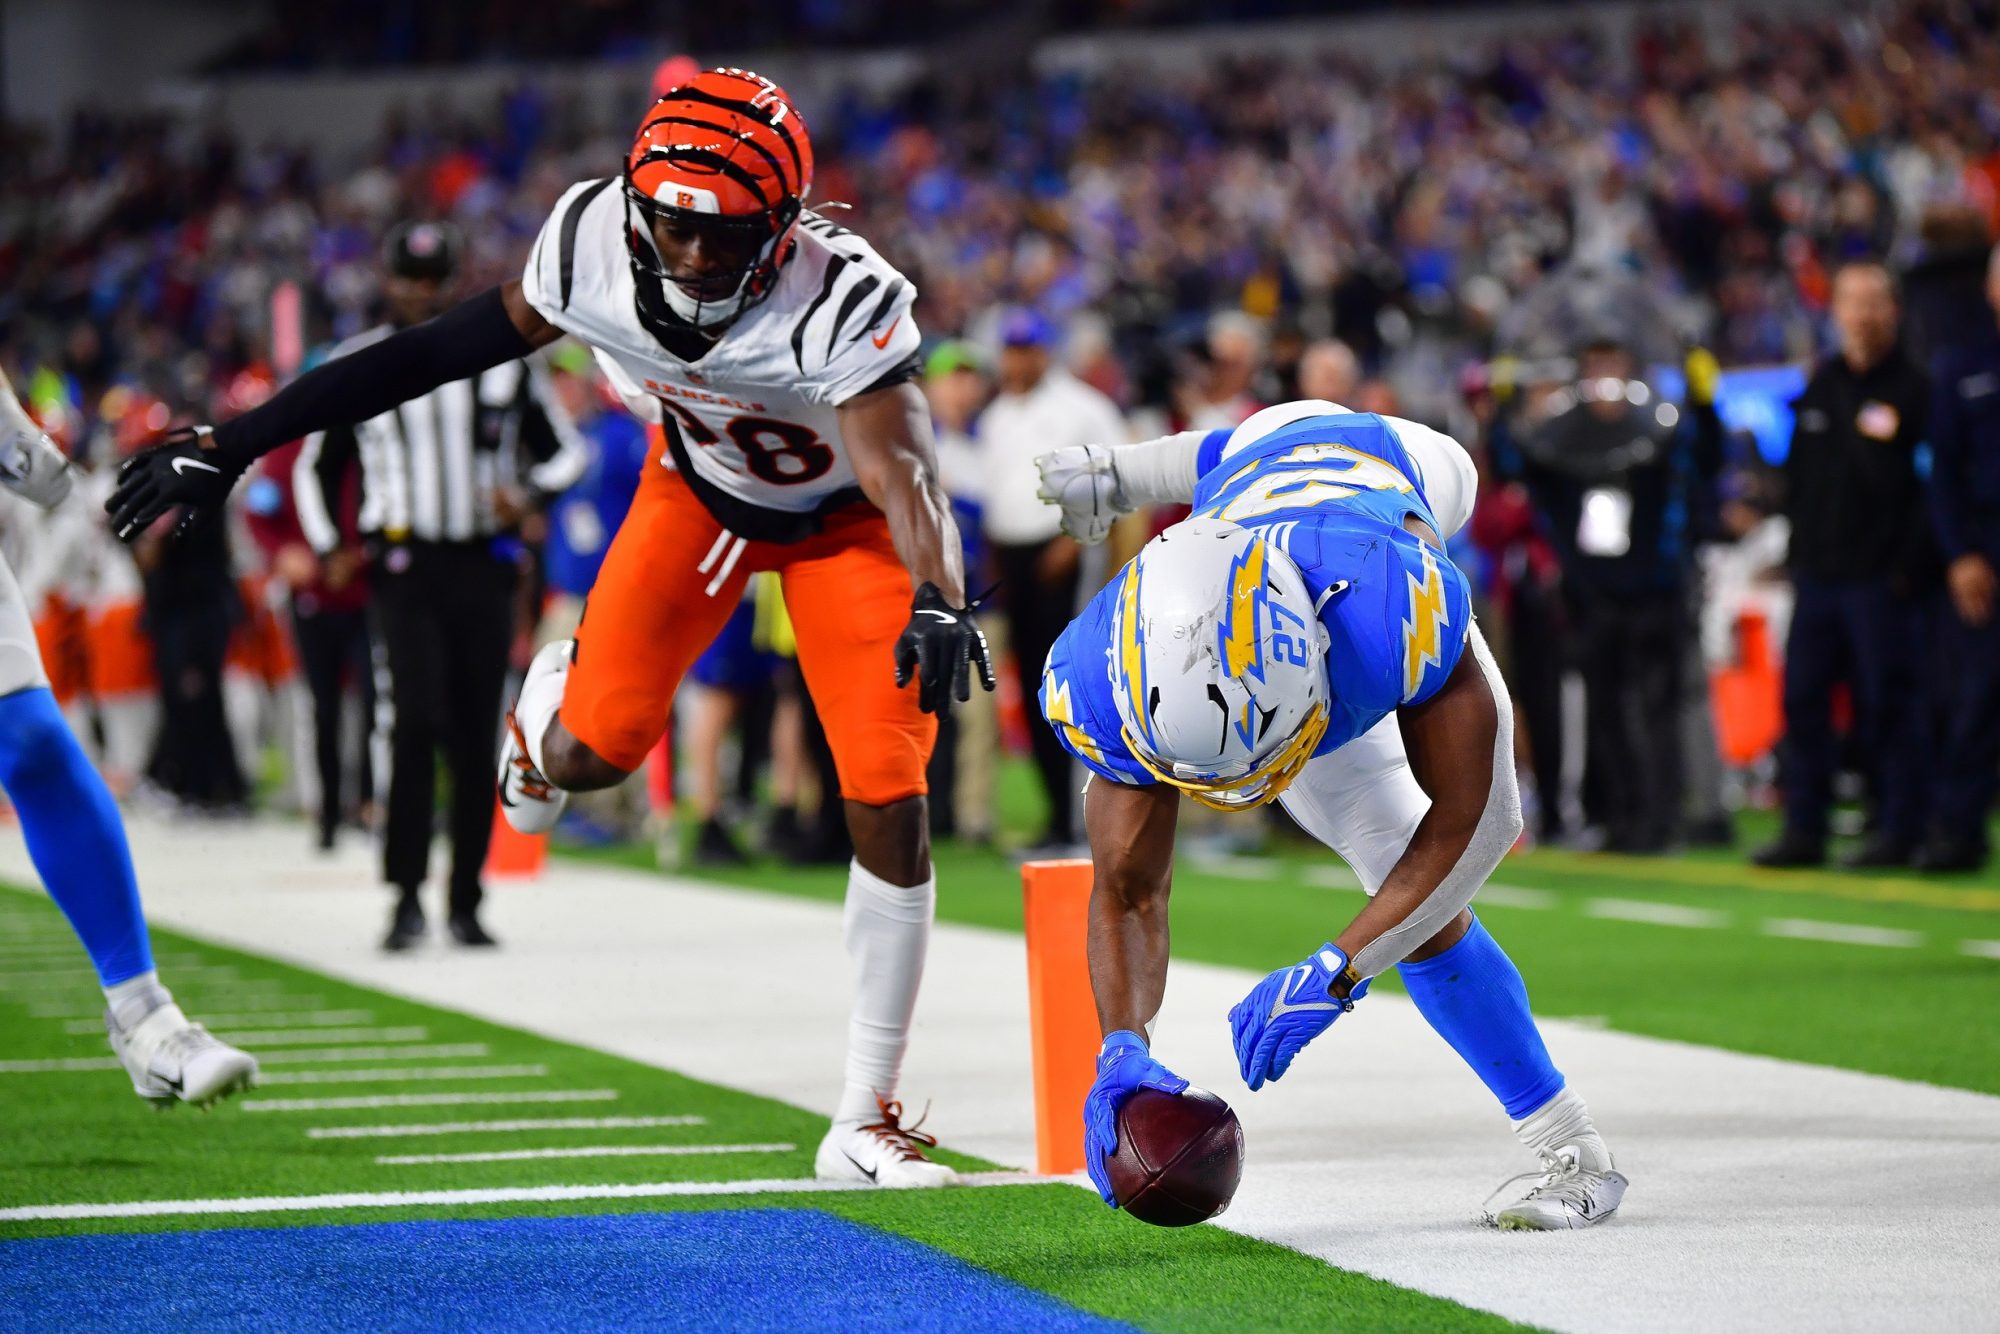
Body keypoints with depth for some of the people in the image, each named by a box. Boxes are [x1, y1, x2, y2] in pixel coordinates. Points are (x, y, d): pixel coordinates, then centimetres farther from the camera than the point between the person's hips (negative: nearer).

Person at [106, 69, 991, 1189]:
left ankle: (868, 1119, 1)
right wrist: (236, 445, -15)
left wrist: (938, 600, -72)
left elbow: (904, 472, -50)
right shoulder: (595, 240, -29)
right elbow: (447, 352, -17)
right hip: (700, 486, 3)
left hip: (842, 517, -3)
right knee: (586, 758, -8)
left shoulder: (845, 302, -40)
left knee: (891, 804, -11)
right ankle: (559, 691, 33)